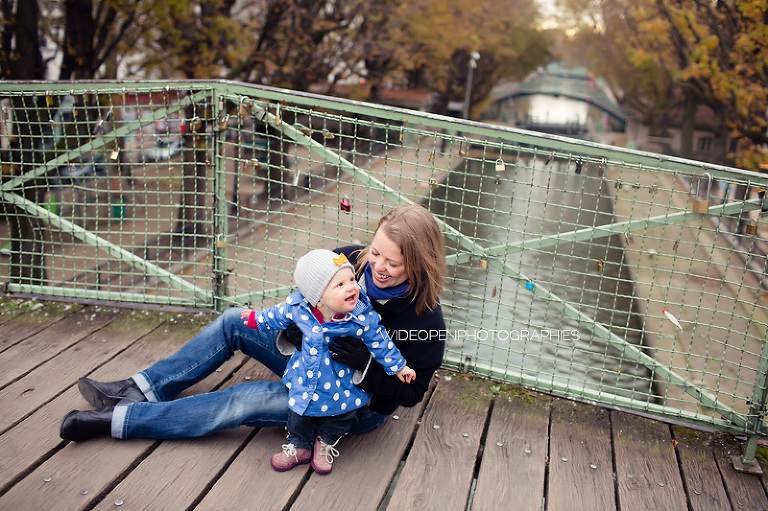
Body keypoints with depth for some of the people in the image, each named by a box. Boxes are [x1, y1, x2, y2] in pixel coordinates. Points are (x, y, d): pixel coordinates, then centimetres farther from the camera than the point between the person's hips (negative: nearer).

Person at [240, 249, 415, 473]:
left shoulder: (362, 317, -28)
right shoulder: (297, 307, -24)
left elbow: (379, 342, -10)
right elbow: (278, 316, 0)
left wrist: (398, 366, -1)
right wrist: (257, 319, 16)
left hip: (342, 385, -1)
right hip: (305, 379, 1)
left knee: (340, 413, 15)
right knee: (300, 413, 16)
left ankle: (326, 443, 47)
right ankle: (299, 446, 45)